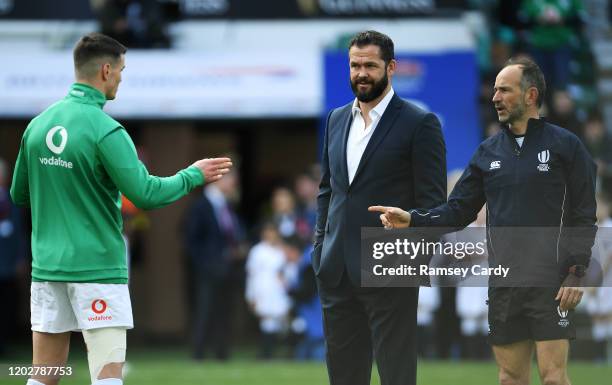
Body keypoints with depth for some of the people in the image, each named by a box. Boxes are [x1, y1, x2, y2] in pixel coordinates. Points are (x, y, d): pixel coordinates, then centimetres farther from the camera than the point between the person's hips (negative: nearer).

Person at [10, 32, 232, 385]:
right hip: (97, 267, -6)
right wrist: (193, 175, 1)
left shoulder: (39, 124, 6)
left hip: (47, 264, 6)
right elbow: (146, 194, -14)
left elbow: (19, 195, 14)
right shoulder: (105, 130, -13)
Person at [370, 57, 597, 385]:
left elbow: (584, 216, -4)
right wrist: (412, 220, -6)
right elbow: (458, 210, 10)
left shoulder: (565, 145, -1)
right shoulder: (488, 152, 12)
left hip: (550, 284, -5)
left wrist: (576, 274, -12)